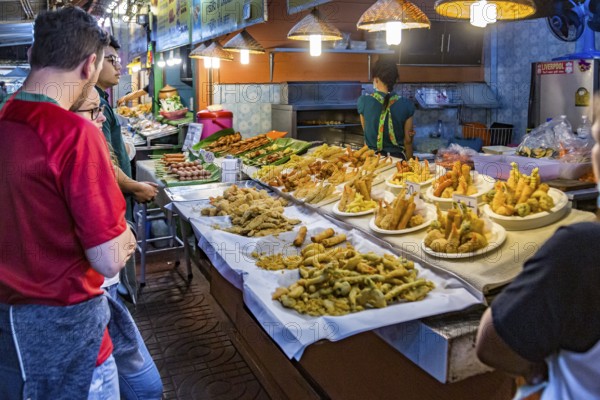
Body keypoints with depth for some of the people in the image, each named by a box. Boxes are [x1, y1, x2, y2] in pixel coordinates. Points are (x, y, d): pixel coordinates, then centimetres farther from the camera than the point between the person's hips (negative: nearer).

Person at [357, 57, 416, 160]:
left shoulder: (363, 101, -12)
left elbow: (366, 131, 2)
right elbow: (408, 140, -3)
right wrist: (408, 162, 10)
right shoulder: (406, 105, -12)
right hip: (397, 157, 0)